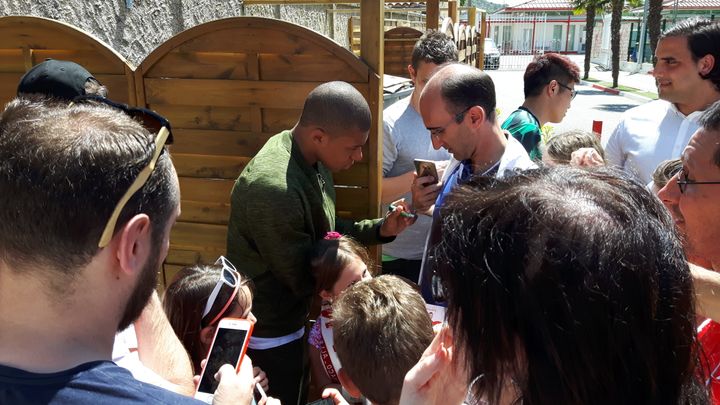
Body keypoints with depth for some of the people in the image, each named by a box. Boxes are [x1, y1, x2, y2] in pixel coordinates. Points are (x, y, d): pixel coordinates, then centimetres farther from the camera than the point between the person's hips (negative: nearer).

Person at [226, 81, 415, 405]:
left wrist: (380, 229, -6)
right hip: (270, 336, -8)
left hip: (289, 319, 8)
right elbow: (302, 278, -23)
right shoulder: (274, 188, -35)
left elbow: (324, 228, 6)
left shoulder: (308, 157, -6)